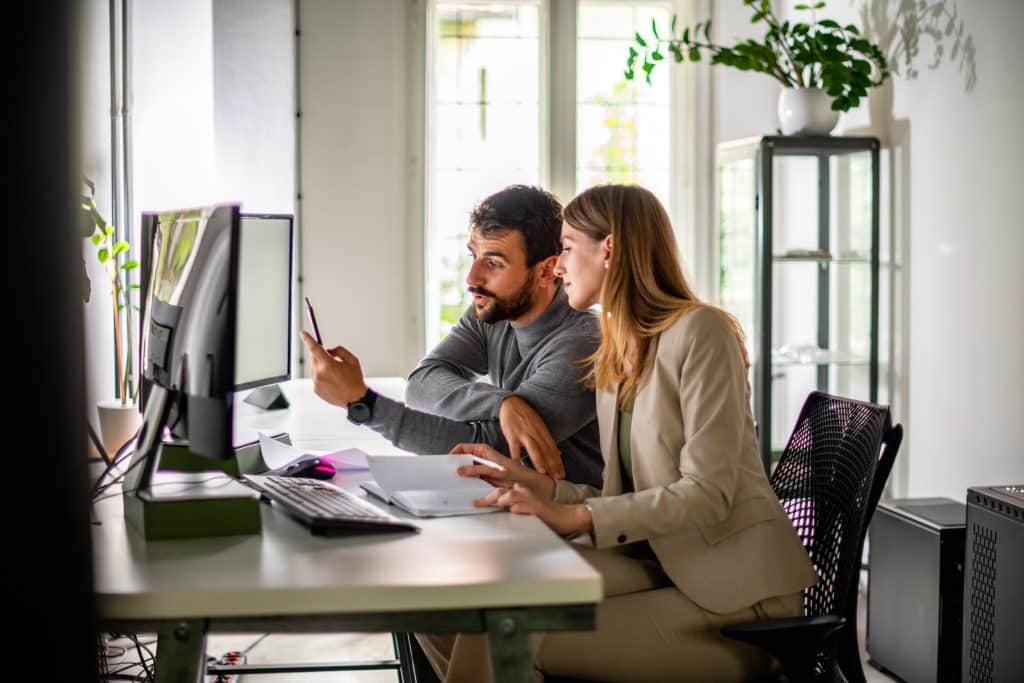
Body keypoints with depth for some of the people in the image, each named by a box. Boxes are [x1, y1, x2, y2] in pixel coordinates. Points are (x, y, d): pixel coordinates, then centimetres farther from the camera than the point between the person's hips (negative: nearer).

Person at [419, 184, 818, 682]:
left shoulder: (699, 330, -10)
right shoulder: (612, 362, 14)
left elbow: (706, 494, -17)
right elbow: (627, 498, 10)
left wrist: (573, 516, -24)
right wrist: (535, 486, -4)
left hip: (735, 598, -7)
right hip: (661, 567, 7)